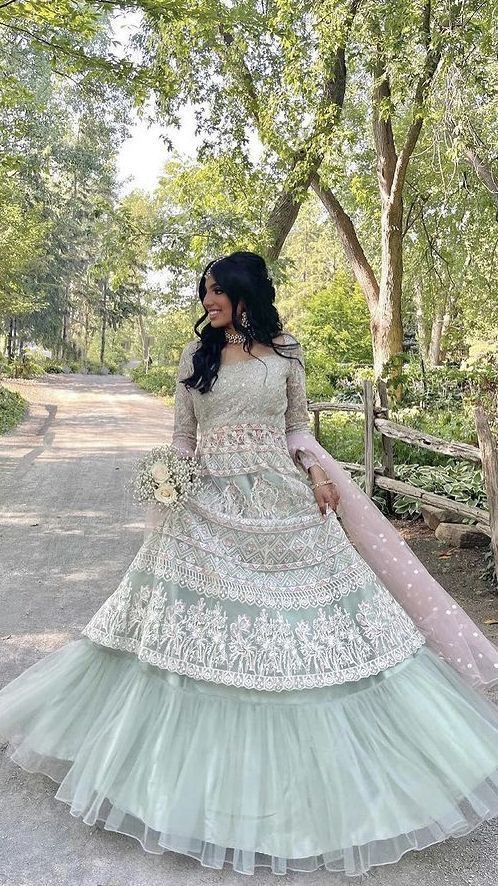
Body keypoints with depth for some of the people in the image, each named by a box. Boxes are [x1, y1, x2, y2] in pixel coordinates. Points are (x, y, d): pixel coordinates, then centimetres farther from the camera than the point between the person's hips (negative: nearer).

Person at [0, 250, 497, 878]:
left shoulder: (285, 352, 5)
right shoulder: (196, 354, 7)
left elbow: (297, 426, 11)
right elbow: (182, 436, 10)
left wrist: (318, 470, -4)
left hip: (282, 503, -1)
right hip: (211, 507, 1)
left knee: (297, 632, 4)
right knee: (200, 626, 5)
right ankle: (206, 760, 25)